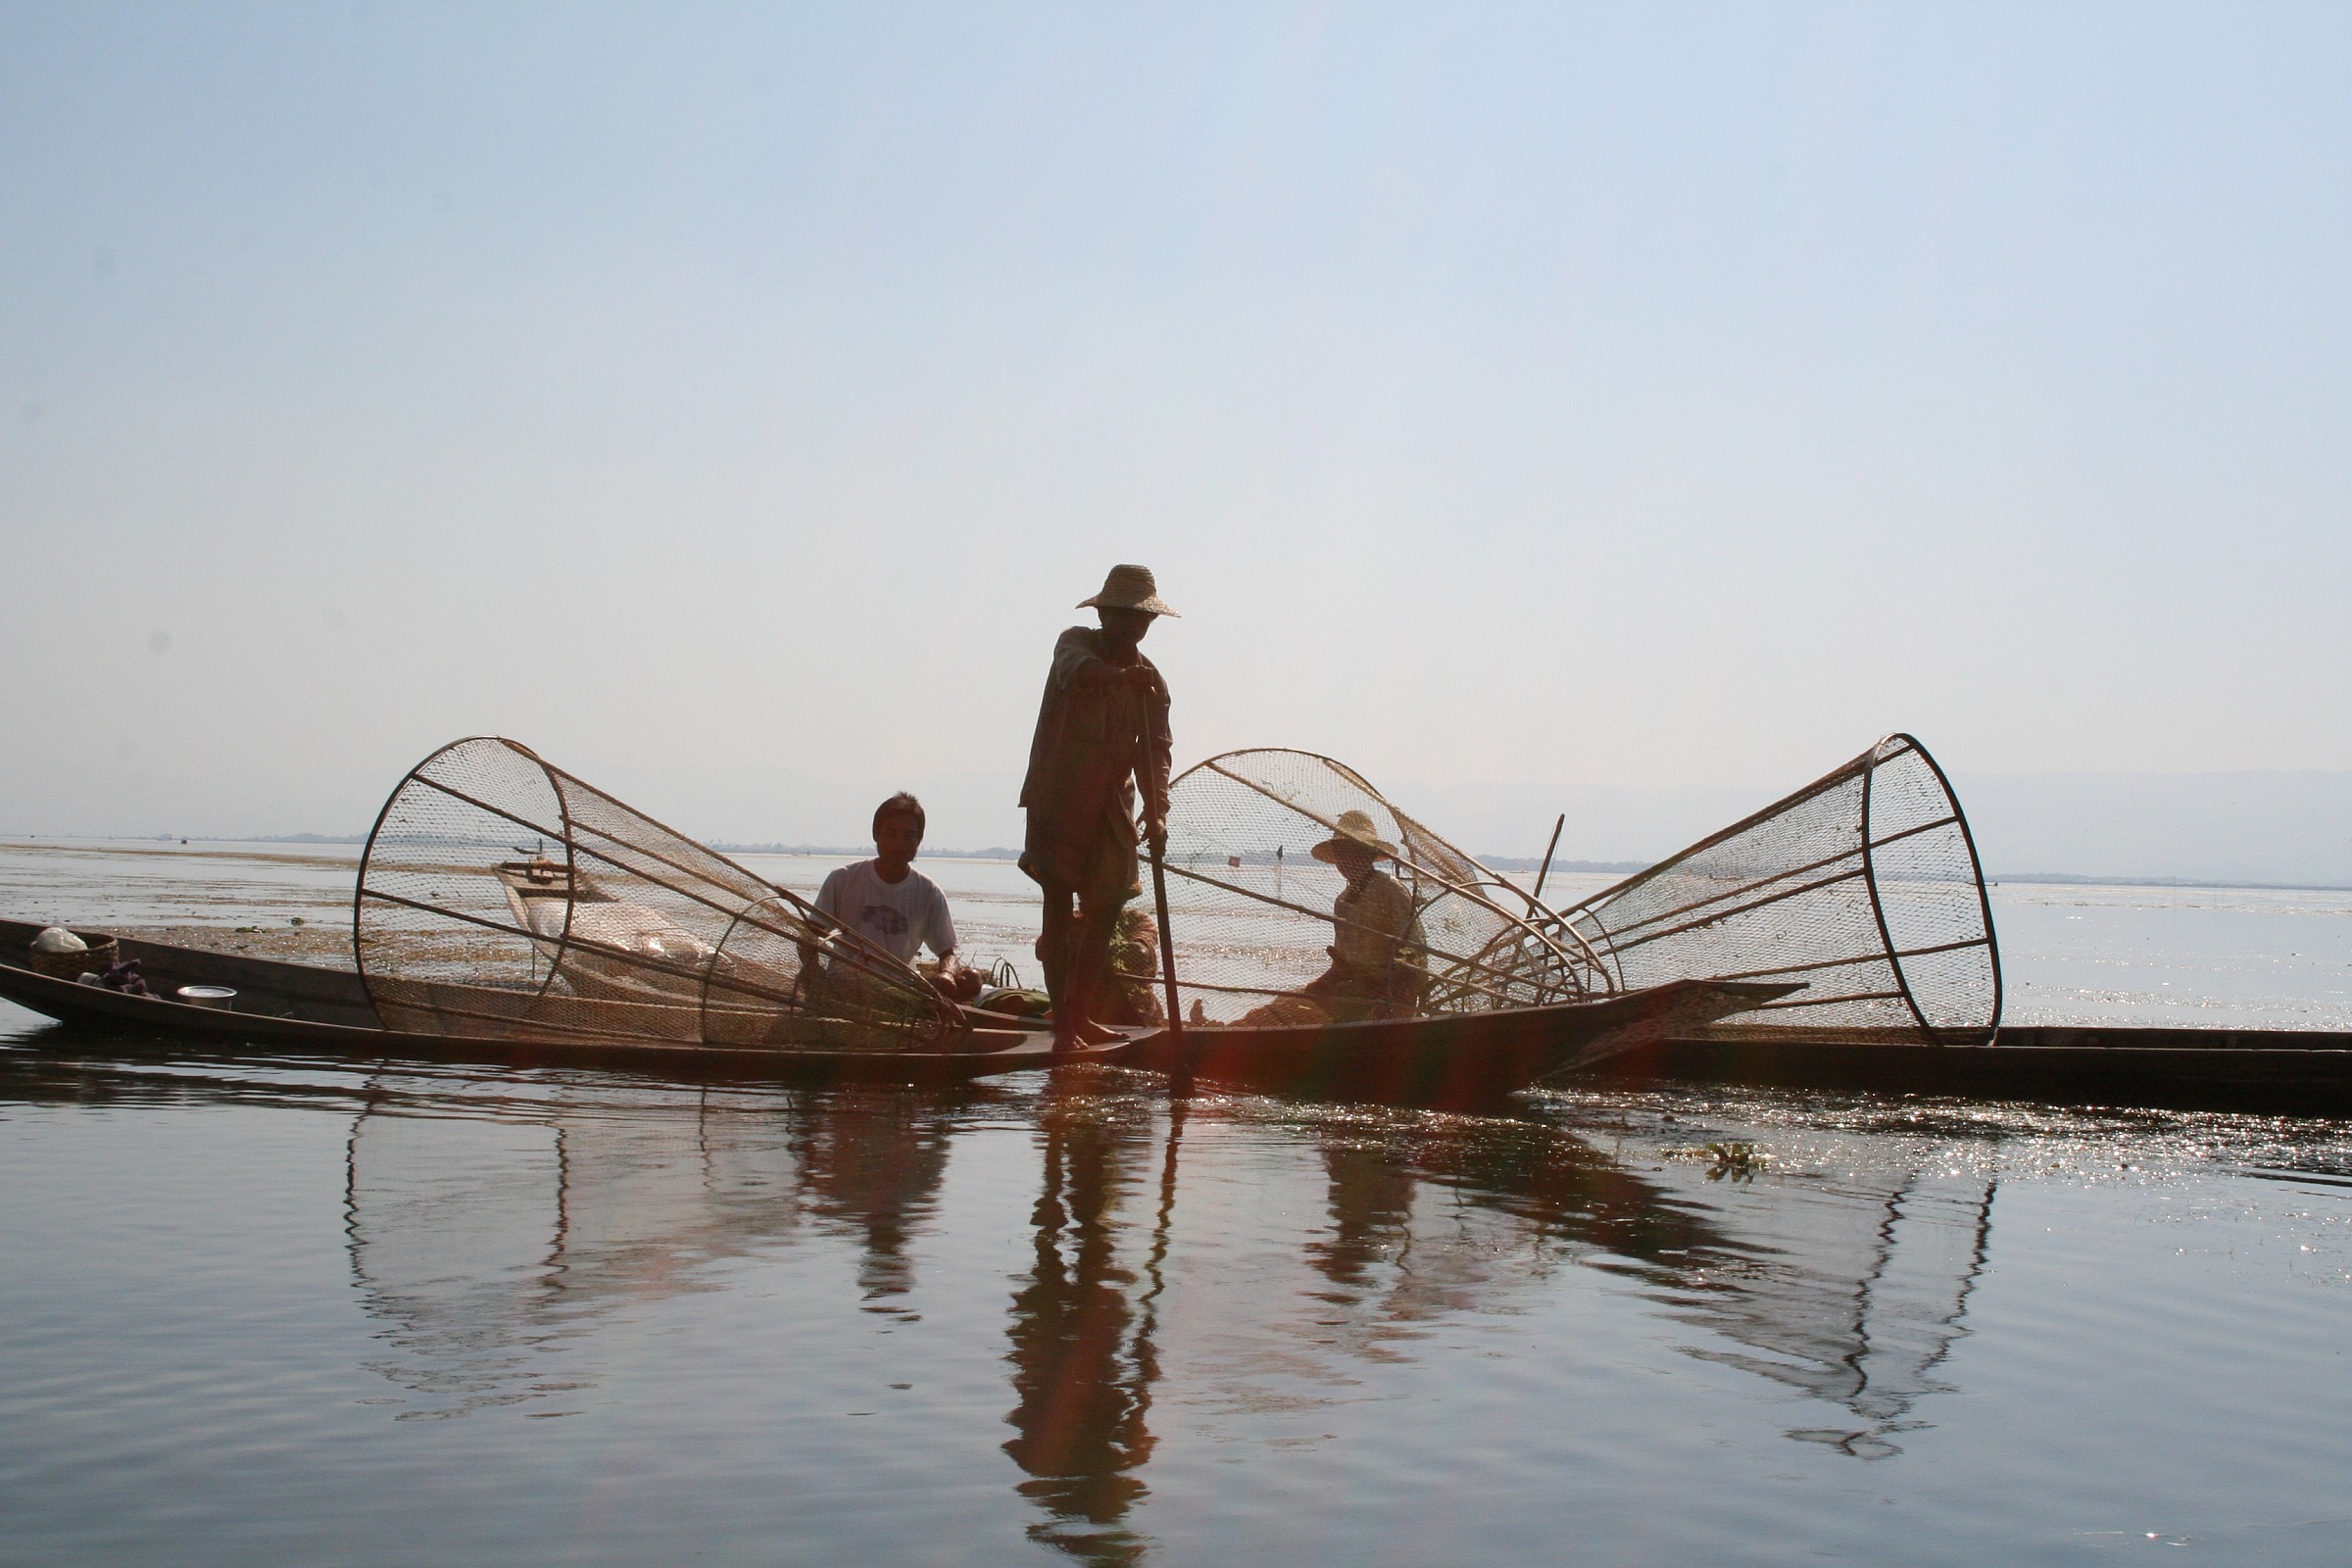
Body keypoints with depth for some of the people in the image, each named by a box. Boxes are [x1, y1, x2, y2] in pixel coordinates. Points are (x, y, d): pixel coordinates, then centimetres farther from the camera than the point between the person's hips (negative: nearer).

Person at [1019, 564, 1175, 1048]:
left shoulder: (1150, 681, 7)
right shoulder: (1076, 643, -2)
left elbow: (1155, 751, -4)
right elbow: (1077, 667, -27)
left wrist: (1157, 813, -19)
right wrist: (1118, 676, -48)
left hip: (1111, 807, 4)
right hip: (1058, 798, -4)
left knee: (1105, 909, 5)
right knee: (1059, 905, -8)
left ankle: (1081, 1017, 18)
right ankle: (1062, 1024, -8)